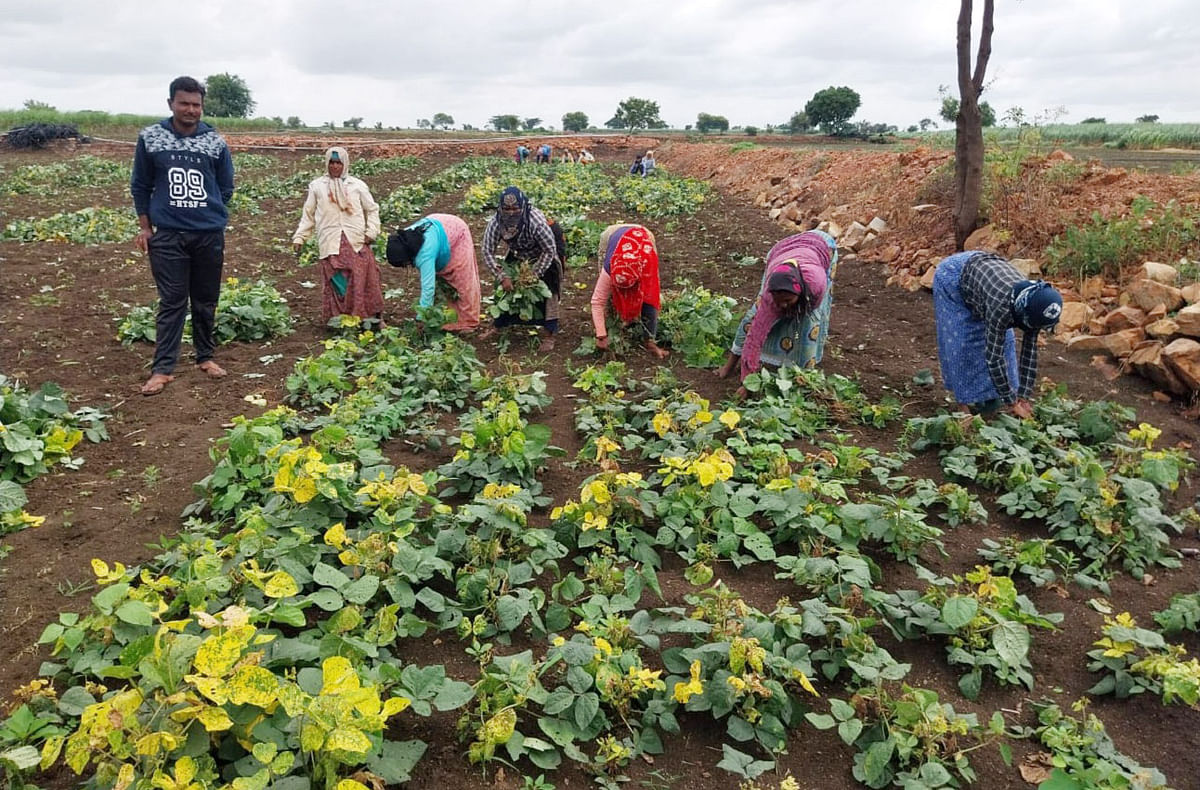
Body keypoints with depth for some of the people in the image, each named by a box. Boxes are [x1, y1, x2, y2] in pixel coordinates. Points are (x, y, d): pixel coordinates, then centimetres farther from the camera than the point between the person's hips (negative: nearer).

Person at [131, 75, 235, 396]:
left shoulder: (216, 142, 2)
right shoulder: (149, 138, 1)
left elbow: (226, 188, 13)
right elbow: (140, 186, 8)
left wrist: (208, 214, 9)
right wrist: (145, 227, 5)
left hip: (209, 235, 1)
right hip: (167, 236, -1)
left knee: (206, 301, 11)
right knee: (172, 302, -1)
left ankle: (205, 357, 25)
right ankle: (163, 368, 4)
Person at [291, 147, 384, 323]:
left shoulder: (357, 185, 9)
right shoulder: (317, 186, 9)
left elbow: (372, 209, 14)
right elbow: (308, 214, 13)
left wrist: (371, 232, 1)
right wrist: (299, 237, 8)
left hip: (356, 242, 0)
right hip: (330, 243, 0)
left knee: (360, 280, -3)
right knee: (335, 282, -3)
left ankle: (367, 318, 6)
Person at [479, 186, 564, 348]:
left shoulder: (536, 221, -40)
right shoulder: (495, 222, -29)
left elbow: (550, 251, -27)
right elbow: (487, 251, -18)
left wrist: (533, 275, -27)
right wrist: (502, 277, -24)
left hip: (543, 254, -4)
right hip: (517, 254, 4)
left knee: (548, 291, -14)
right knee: (506, 288, 3)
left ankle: (550, 335, -4)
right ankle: (496, 326, 21)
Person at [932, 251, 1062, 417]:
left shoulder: (1032, 305, -22)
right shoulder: (1001, 306, -41)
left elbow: (1030, 352, -13)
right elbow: (994, 356, -37)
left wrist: (1023, 397, -14)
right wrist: (1012, 403, -31)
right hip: (952, 275, -6)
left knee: (1002, 340, 2)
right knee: (962, 342, -9)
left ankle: (990, 393, 13)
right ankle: (969, 396, 5)